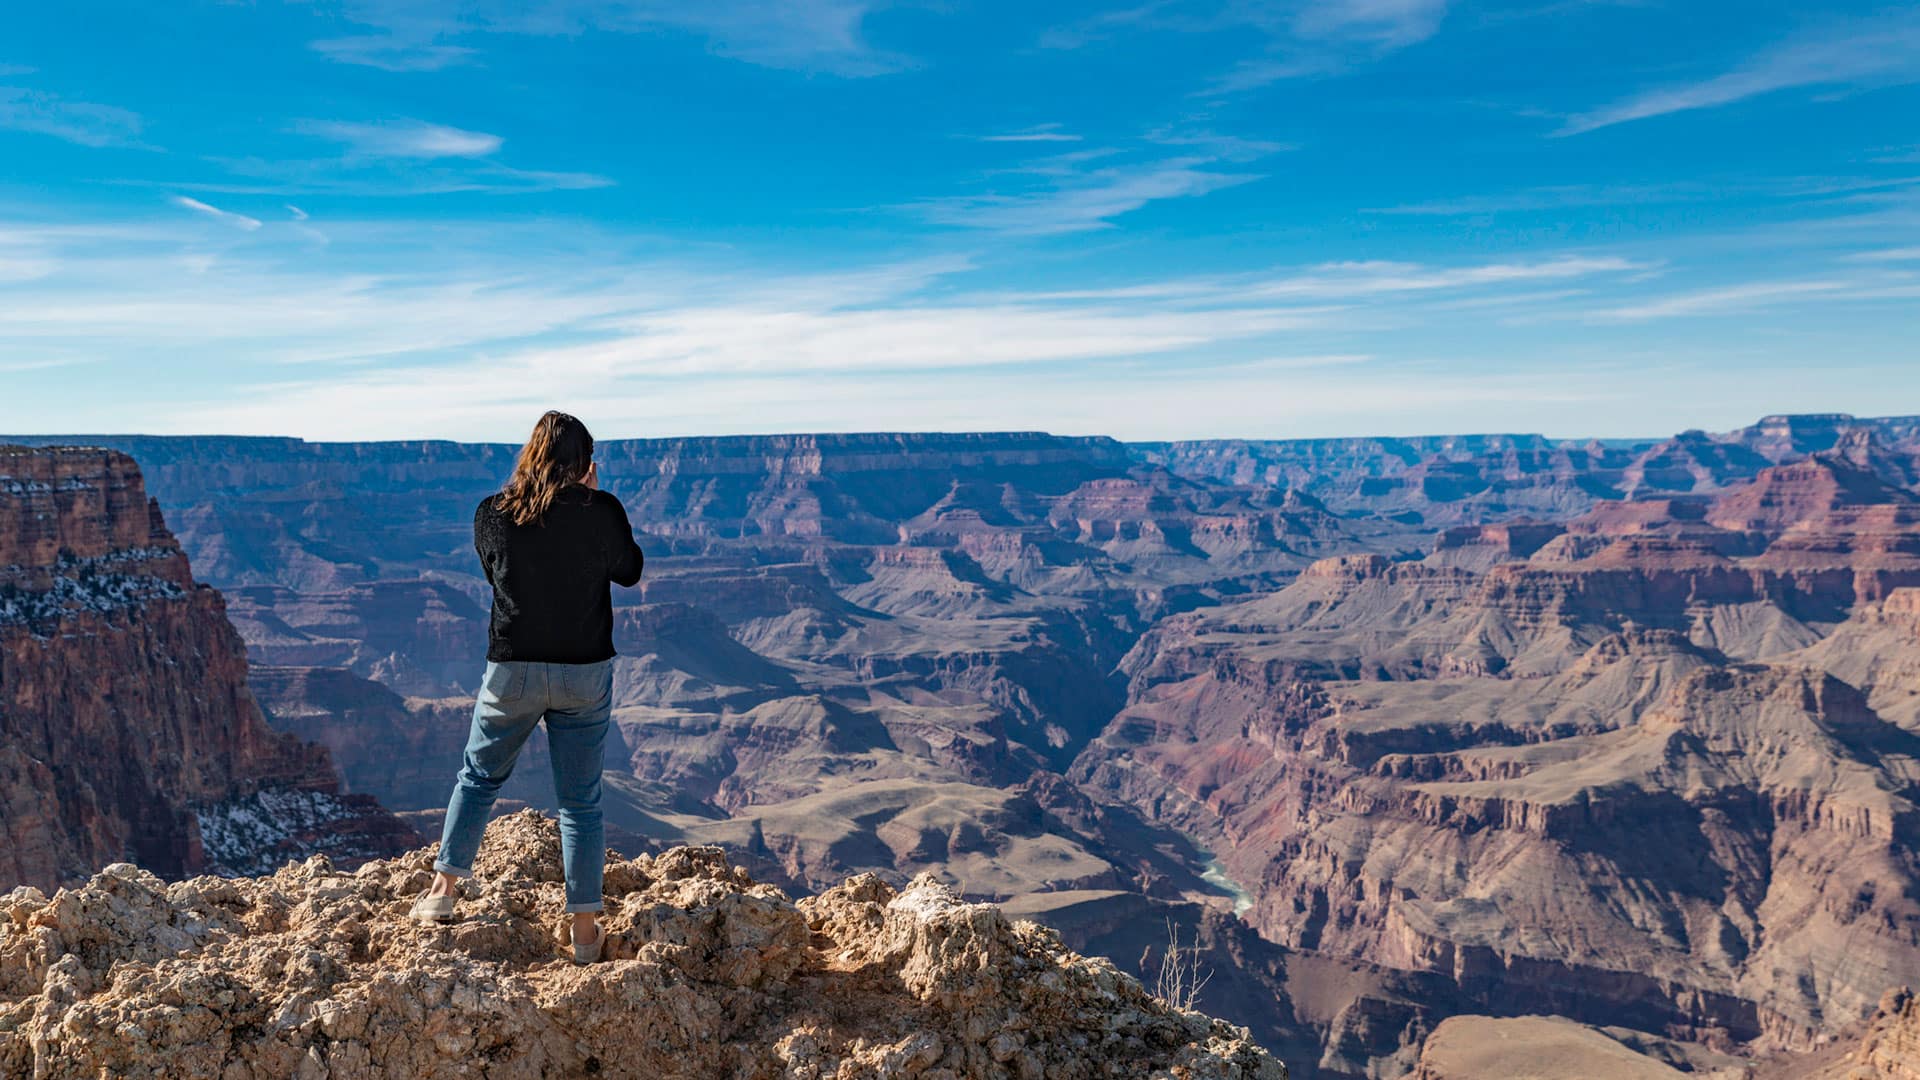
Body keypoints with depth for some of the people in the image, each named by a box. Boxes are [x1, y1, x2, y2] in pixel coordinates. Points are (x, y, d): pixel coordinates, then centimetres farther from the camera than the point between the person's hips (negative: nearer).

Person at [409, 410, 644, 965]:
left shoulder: (492, 513, -4)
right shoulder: (601, 511, -10)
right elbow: (629, 571, 7)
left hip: (512, 670, 1)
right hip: (585, 674, -1)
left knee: (479, 776, 23)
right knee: (581, 799, 8)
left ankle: (444, 888, 23)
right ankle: (584, 928, 12)